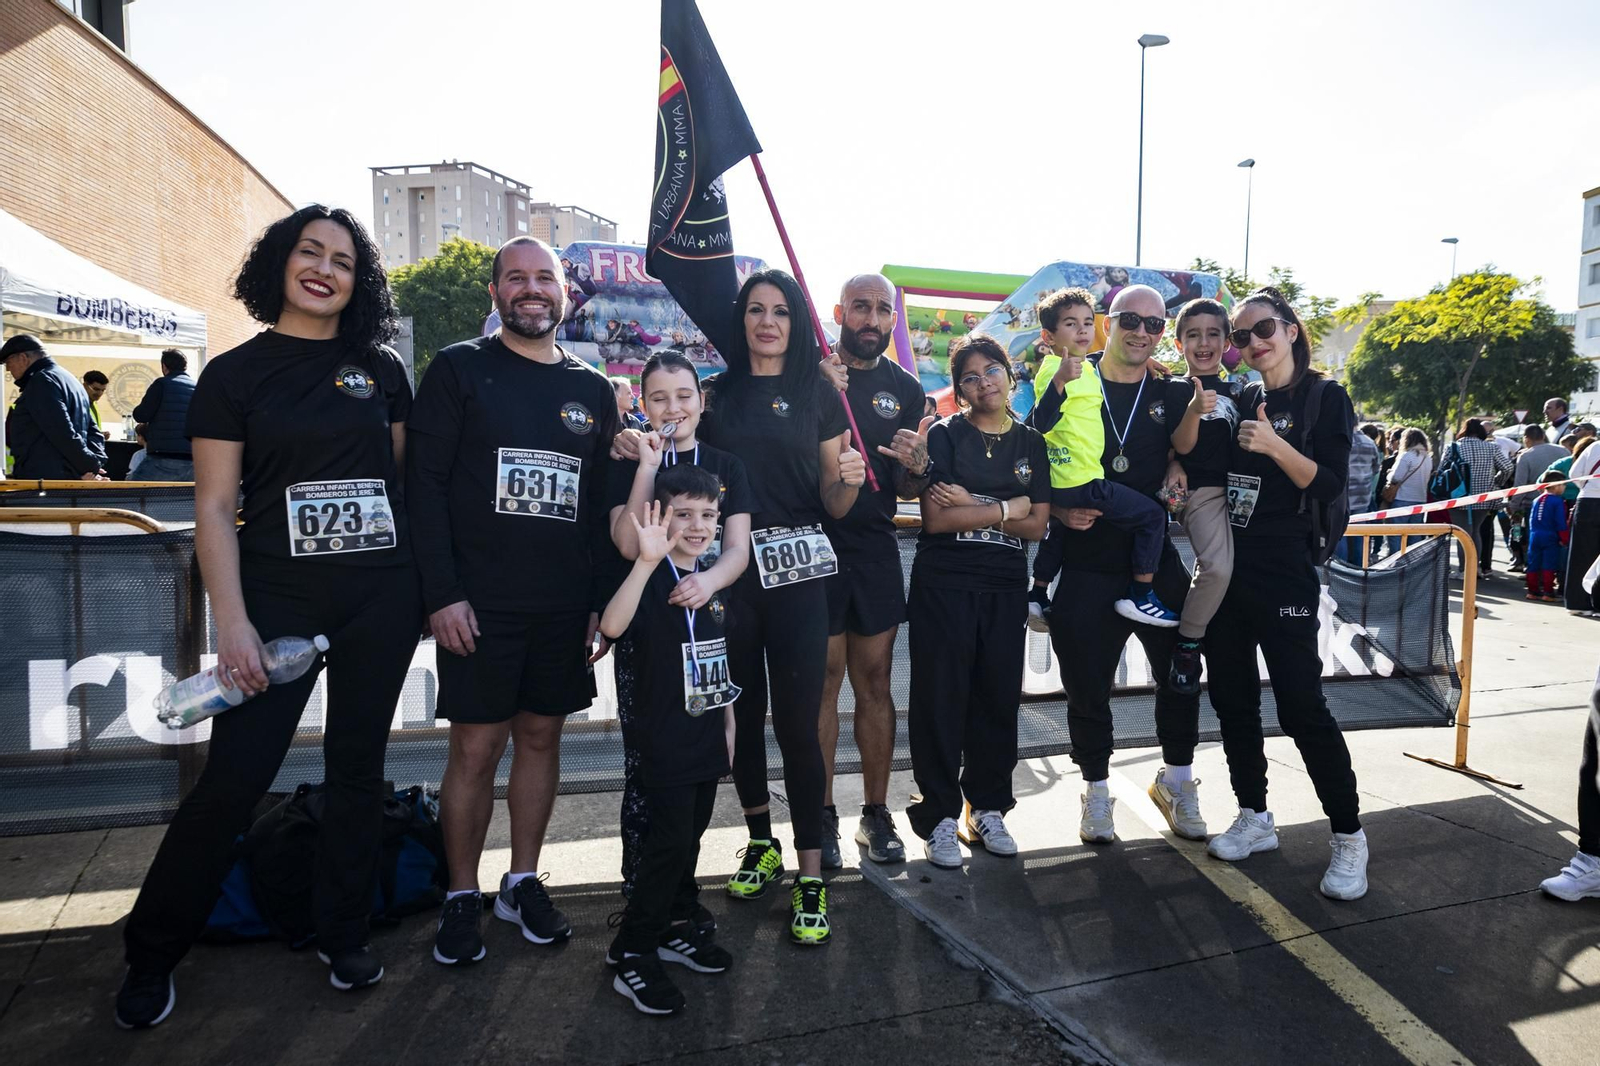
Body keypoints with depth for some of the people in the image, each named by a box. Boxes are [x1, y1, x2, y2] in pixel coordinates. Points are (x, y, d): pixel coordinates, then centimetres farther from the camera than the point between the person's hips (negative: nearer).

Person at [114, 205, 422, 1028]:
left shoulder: (381, 370, 7)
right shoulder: (234, 374, 0)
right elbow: (214, 509, -3)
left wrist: (424, 582, 5)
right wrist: (233, 622, -11)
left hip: (382, 596, 2)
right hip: (279, 596, -2)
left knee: (357, 767, 10)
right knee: (233, 776, -1)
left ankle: (342, 935, 27)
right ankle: (151, 953, 21)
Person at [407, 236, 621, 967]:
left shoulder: (592, 389, 11)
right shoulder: (458, 369, 0)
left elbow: (603, 502, 12)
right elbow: (425, 482, -6)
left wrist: (603, 601, 7)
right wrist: (442, 593, -13)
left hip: (565, 605, 4)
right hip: (479, 603, -3)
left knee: (541, 736, 11)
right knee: (476, 746, 2)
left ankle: (523, 882, 27)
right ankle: (462, 897, 19)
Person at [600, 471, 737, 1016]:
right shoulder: (652, 580, -15)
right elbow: (612, 626, -38)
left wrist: (728, 728, 18)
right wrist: (648, 559, -47)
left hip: (707, 741, 7)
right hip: (665, 743, -7)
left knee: (690, 836, 16)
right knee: (668, 842, -5)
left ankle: (673, 928, 33)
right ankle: (631, 953, 9)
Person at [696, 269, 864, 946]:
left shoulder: (819, 395, 6)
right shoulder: (714, 394, 9)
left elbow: (833, 505, 7)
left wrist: (849, 478, -15)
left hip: (797, 572, -2)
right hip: (726, 567, 2)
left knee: (798, 721, -4)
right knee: (743, 711, 11)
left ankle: (809, 877, 6)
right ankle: (760, 841, 32)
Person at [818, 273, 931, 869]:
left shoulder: (905, 389, 10)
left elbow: (906, 492, 11)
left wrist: (916, 466, -13)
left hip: (876, 551, 3)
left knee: (874, 682, 8)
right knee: (823, 681, 0)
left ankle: (876, 814, 19)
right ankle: (822, 816, 13)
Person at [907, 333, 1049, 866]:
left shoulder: (1031, 443, 10)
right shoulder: (945, 436, -1)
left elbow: (1036, 526, 0)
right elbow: (936, 519, -13)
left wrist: (970, 505, -12)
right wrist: (1007, 508, -9)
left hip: (1005, 587, 4)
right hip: (944, 584, -3)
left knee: (999, 696, 7)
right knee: (941, 697, -1)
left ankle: (986, 807, 22)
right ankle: (940, 815, 10)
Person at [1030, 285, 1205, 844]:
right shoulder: (1069, 385, -2)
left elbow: (1182, 456, 16)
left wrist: (1177, 478, -6)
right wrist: (1058, 509, -16)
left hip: (1156, 559, 3)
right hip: (1086, 563, -2)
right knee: (1087, 686, 6)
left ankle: (1177, 781, 33)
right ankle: (1096, 792, 27)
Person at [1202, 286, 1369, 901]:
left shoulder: (1324, 398, -2)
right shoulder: (1240, 401, 12)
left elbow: (1330, 485, -11)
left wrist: (1274, 445, -24)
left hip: (1283, 577, -6)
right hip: (1227, 570, 6)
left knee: (1301, 707, -7)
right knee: (1232, 698, 10)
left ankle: (1349, 837, 9)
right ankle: (1255, 819, 24)